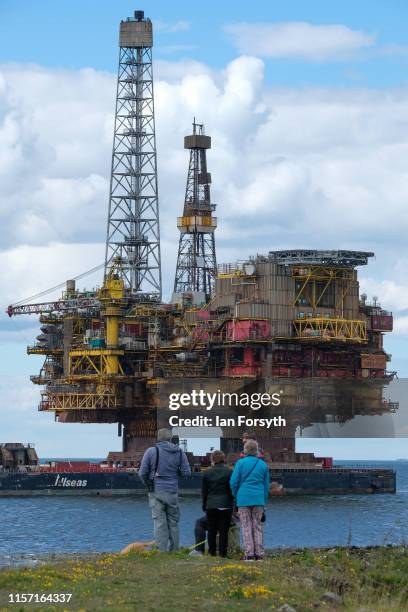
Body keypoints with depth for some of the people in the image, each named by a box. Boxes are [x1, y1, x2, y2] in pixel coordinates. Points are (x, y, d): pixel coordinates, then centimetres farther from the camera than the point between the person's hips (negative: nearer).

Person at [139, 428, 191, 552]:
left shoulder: (151, 451, -5)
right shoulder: (179, 452, 2)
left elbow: (142, 473, -2)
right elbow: (187, 472, 1)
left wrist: (148, 484, 17)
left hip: (156, 492, -2)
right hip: (172, 492, 2)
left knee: (160, 523, -2)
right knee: (173, 523, 10)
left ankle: (161, 551, -7)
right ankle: (174, 551, 11)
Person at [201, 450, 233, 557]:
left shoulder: (207, 473, 3)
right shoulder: (229, 472, -4)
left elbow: (204, 492, 8)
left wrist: (204, 506, 18)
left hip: (211, 506, 2)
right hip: (225, 506, -2)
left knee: (212, 530, 10)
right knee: (223, 530, 0)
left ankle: (212, 551, 11)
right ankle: (222, 552, -2)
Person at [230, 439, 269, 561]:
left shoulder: (240, 463, -4)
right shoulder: (263, 465, 6)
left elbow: (233, 482, -6)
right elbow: (266, 485, 11)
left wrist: (236, 496, 10)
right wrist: (264, 500, 18)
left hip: (244, 498, -3)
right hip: (259, 499, 3)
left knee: (246, 527, 2)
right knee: (257, 526, 8)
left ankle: (249, 554, -1)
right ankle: (259, 554, 5)